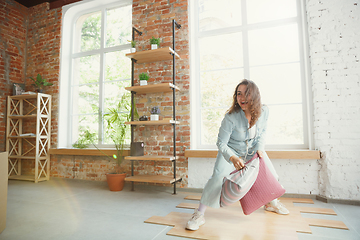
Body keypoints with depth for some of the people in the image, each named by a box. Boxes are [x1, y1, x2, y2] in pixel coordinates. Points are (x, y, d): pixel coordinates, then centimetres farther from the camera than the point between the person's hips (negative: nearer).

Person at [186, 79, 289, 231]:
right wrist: (232, 158, -41)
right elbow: (221, 143, -25)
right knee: (218, 177, -22)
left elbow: (262, 132, 3)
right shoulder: (231, 117, -31)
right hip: (231, 151, -5)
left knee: (270, 173, 7)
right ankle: (199, 214, -9)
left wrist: (259, 148, -12)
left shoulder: (264, 112, -16)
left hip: (253, 150, 5)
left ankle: (271, 203, 39)